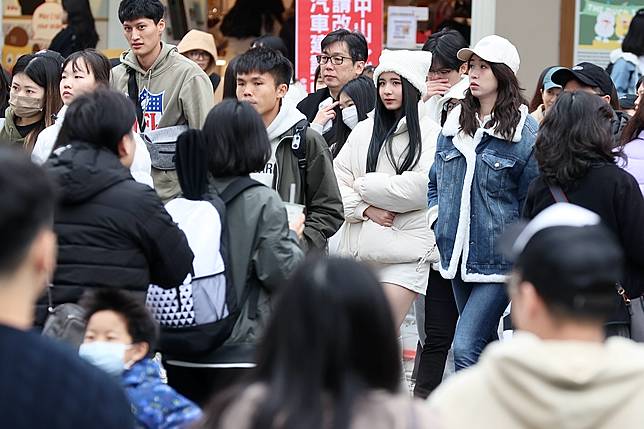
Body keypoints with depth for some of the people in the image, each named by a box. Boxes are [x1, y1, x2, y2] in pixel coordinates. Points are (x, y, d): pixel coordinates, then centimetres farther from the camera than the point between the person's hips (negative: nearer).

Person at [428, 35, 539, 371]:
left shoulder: (526, 132, -9)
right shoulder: (454, 123, 9)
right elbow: (435, 180, 22)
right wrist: (437, 220, 9)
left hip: (499, 259, -7)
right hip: (458, 255, 7)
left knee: (465, 349, -16)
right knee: (485, 346, 16)